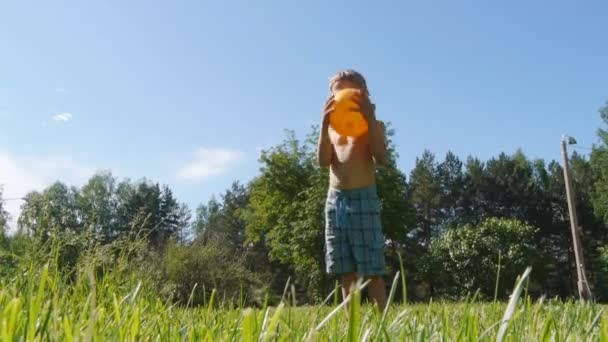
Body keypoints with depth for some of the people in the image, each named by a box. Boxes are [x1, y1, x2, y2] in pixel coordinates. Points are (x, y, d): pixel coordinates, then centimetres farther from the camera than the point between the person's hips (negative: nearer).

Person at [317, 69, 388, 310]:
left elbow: (381, 158, -11)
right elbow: (323, 161, 1)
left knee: (372, 269, -6)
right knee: (345, 270, 5)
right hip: (335, 200, 4)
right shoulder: (332, 127, 16)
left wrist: (369, 117, -13)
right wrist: (325, 124, -7)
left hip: (364, 199, -4)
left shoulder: (374, 125, 7)